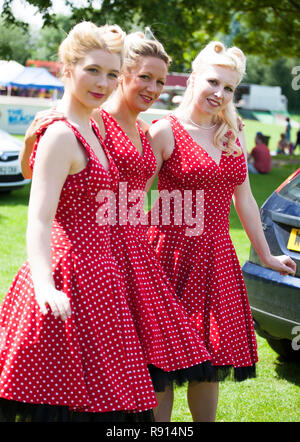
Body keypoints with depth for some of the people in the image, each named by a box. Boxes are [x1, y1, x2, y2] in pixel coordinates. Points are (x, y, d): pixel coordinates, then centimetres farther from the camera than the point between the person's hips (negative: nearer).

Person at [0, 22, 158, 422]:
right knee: (67, 402, -6)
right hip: (71, 277, -9)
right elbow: (39, 220, -24)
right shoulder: (60, 135, -14)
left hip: (96, 274, 9)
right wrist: (45, 287, -37)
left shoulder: (90, 128, 14)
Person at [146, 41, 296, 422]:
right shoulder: (165, 132, -6)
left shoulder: (233, 137, 11)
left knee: (211, 360, 11)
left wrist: (265, 254, 23)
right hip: (173, 252, -5)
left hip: (217, 256, 6)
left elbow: (244, 200, 19)